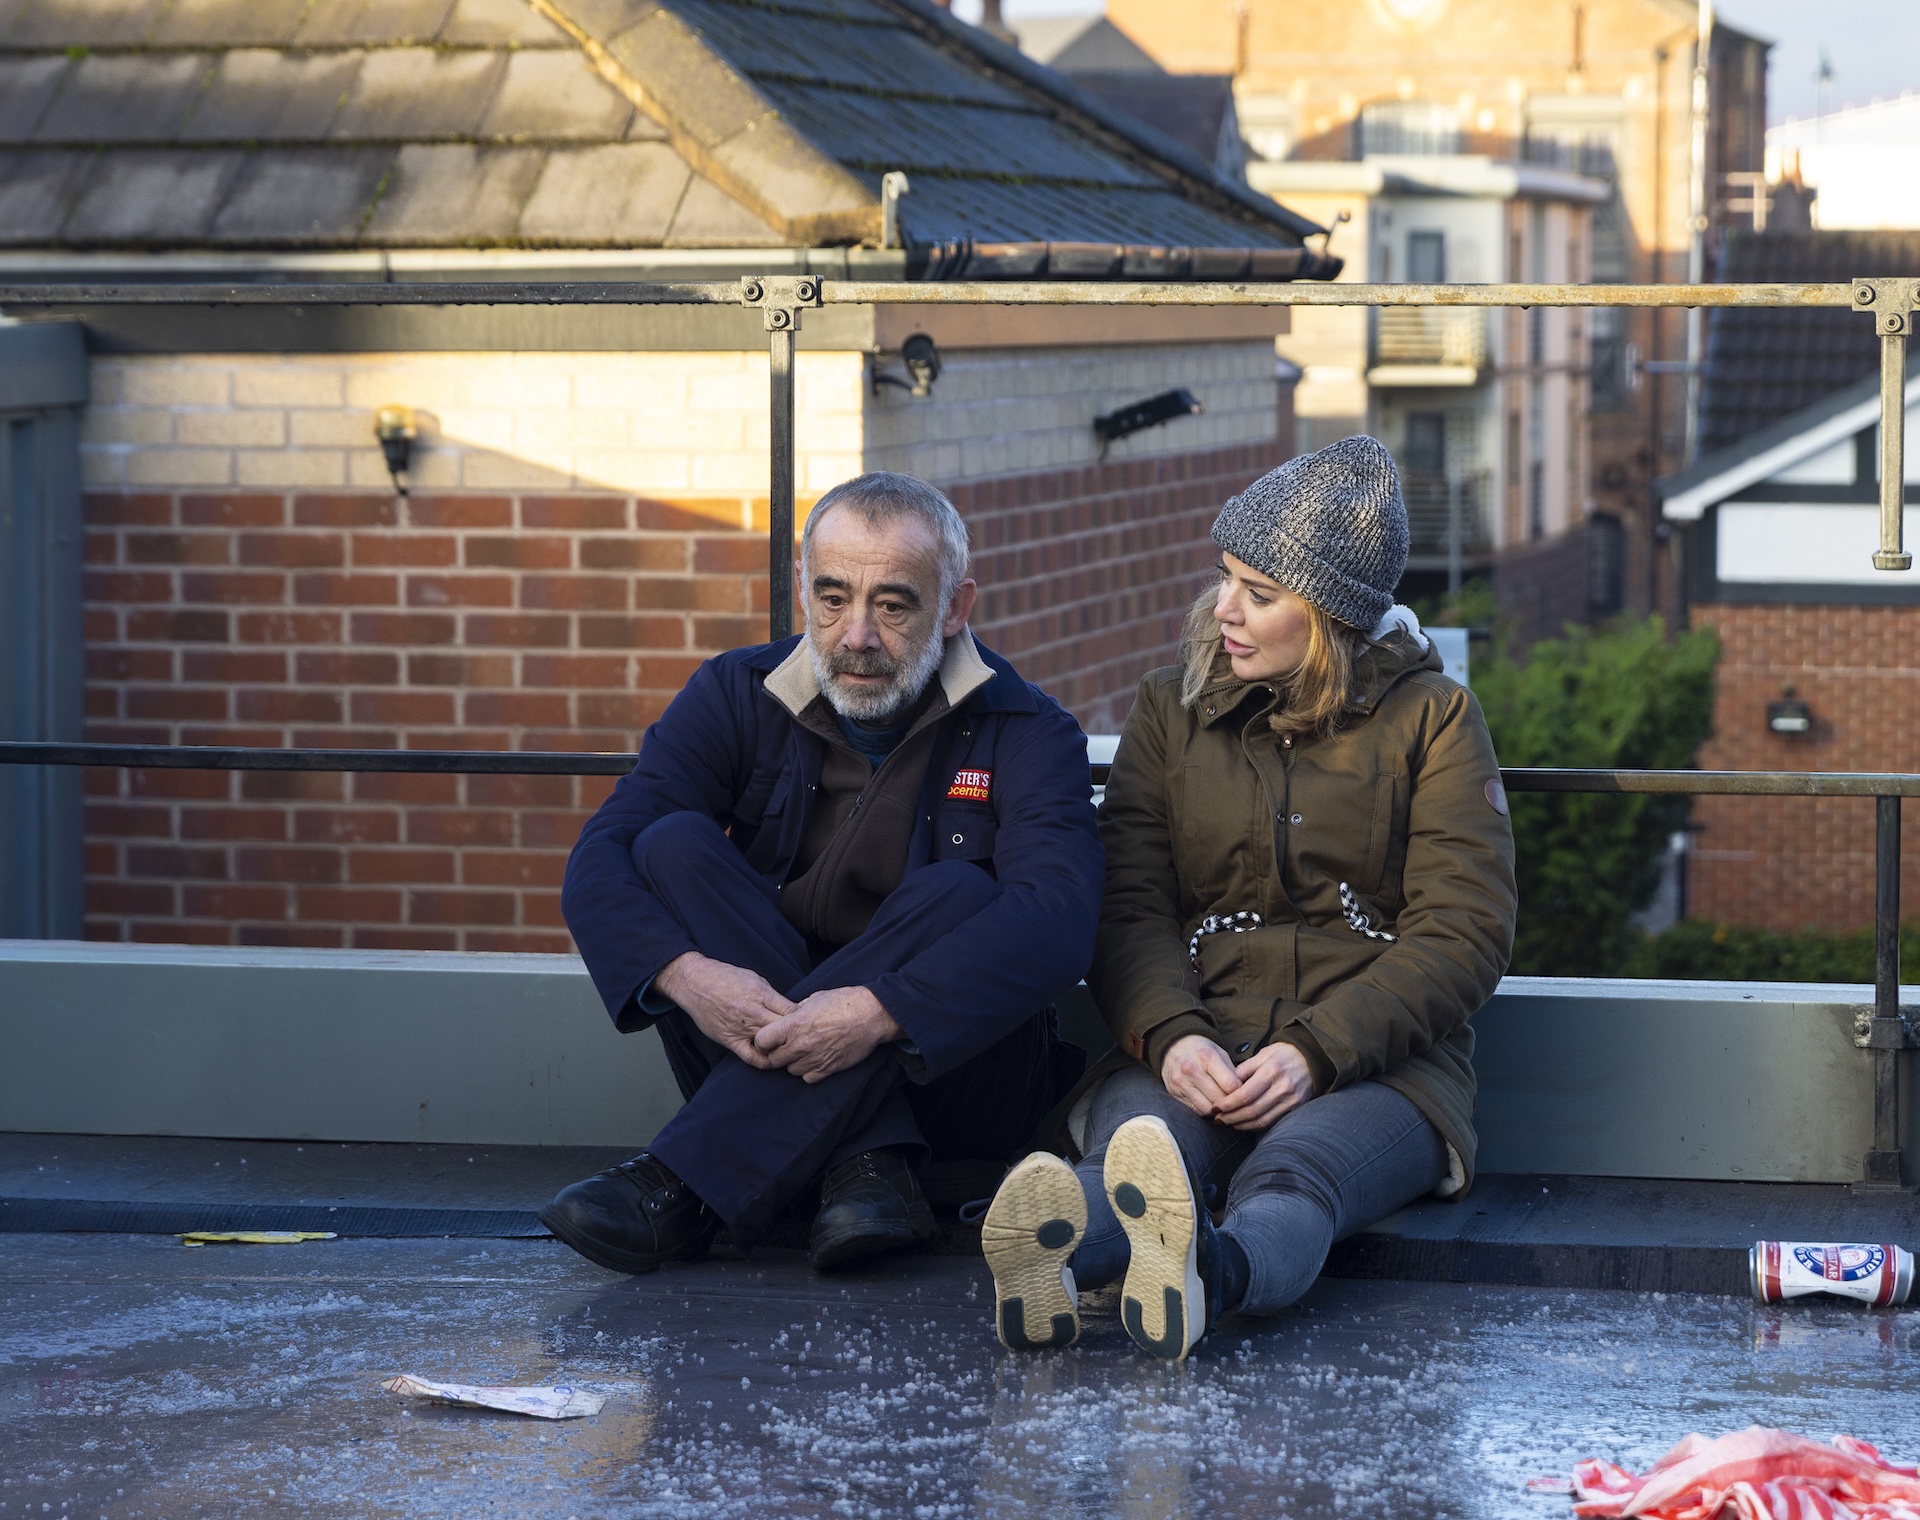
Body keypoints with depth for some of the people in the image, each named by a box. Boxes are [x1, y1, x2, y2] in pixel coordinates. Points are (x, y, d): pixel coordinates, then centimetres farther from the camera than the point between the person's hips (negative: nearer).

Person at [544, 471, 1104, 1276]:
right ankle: (867, 1167, -32)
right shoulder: (734, 695, 2)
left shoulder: (1025, 733, -6)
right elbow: (600, 859, -10)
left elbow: (1058, 917, -24)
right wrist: (684, 973, -32)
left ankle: (684, 1185, -36)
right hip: (766, 1049, 2)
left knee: (953, 895, -30)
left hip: (945, 1078, -2)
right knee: (674, 846, -18)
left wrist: (881, 1011, -39)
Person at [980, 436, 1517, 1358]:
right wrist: (1171, 1036, -17)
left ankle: (1214, 1272, -73)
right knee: (1139, 1144, -36)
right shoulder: (1172, 709, 16)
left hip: (1374, 1065, -2)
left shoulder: (1430, 719, 8)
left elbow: (1463, 931, -1)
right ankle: (1056, 1253, -70)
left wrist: (1315, 1050, -17)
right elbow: (1130, 906, 6)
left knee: (1295, 1170, -38)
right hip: (1189, 1053, 2)